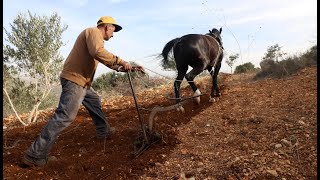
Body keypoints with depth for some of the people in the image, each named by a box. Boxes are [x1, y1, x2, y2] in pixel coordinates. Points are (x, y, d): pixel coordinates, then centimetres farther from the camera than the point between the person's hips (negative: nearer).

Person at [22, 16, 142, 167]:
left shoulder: (94, 36, 25)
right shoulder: (94, 31, -6)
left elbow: (109, 62, 27)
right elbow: (97, 52, -28)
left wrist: (128, 68, 23)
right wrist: (120, 61, -21)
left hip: (82, 81, 11)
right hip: (74, 80, -11)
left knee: (94, 101, 25)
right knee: (65, 116, -14)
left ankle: (103, 131, 39)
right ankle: (35, 155, -11)